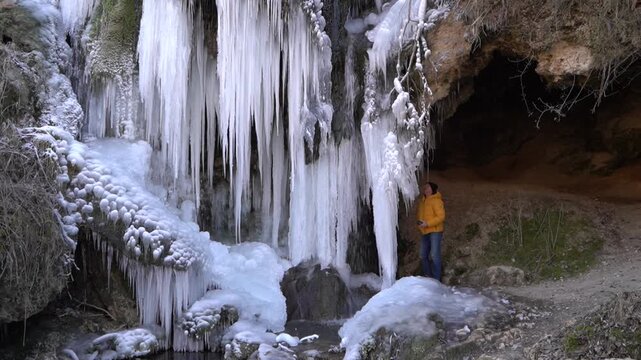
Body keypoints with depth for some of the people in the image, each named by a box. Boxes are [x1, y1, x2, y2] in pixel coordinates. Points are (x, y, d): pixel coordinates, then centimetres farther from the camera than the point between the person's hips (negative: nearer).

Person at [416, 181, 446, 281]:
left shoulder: (436, 201, -10)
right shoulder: (422, 201, 12)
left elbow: (441, 216, -16)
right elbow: (419, 214, 23)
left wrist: (427, 223, -21)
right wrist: (419, 221, 2)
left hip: (435, 231, -8)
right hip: (424, 232, 8)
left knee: (434, 256, -9)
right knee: (423, 256, 9)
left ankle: (436, 279, -4)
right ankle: (427, 277, 19)